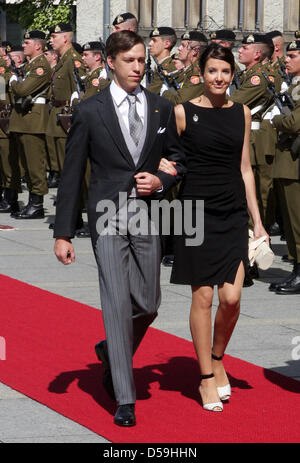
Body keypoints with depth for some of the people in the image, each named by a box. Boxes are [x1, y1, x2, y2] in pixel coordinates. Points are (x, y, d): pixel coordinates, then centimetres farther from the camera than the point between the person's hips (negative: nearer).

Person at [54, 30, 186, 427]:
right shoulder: (89, 111, -1)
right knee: (117, 302, -10)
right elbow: (71, 174, 0)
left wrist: (162, 181, -5)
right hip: (109, 217, -4)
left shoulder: (162, 109, 8)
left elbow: (178, 158, 19)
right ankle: (125, 399, -6)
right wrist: (63, 233, -2)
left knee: (148, 305, 6)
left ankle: (112, 352, 38)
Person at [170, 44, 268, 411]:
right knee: (203, 297, 0)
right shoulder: (183, 113, -1)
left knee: (231, 298, -6)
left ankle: (217, 359, 21)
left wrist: (258, 221, 10)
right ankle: (207, 378, 11)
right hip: (197, 212, -2)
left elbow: (245, 168, 12)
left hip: (233, 214, 3)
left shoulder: (241, 113, 9)